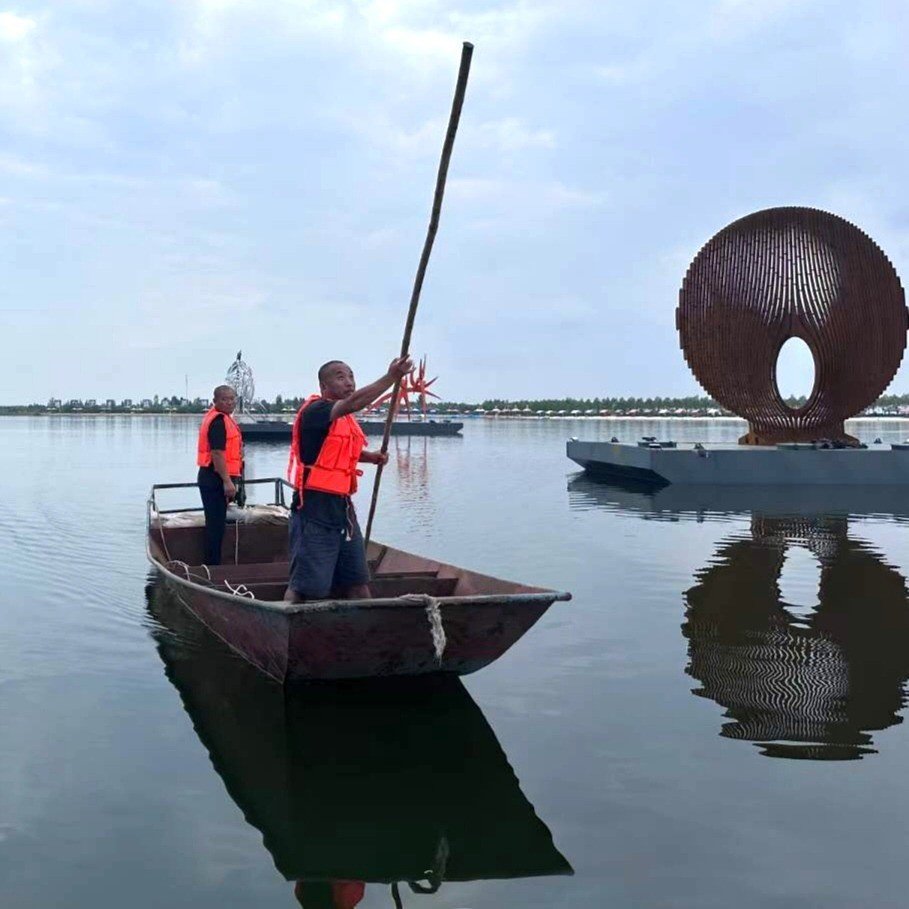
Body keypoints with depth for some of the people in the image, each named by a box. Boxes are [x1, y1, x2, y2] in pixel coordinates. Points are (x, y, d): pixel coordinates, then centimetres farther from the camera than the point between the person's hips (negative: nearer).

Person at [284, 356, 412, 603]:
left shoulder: (346, 418, 13)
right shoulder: (314, 411, -15)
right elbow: (354, 402, -33)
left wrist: (372, 457, 13)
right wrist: (392, 377, -35)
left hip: (342, 506, 9)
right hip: (315, 508, -9)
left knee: (357, 582, 16)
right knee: (306, 587, -6)